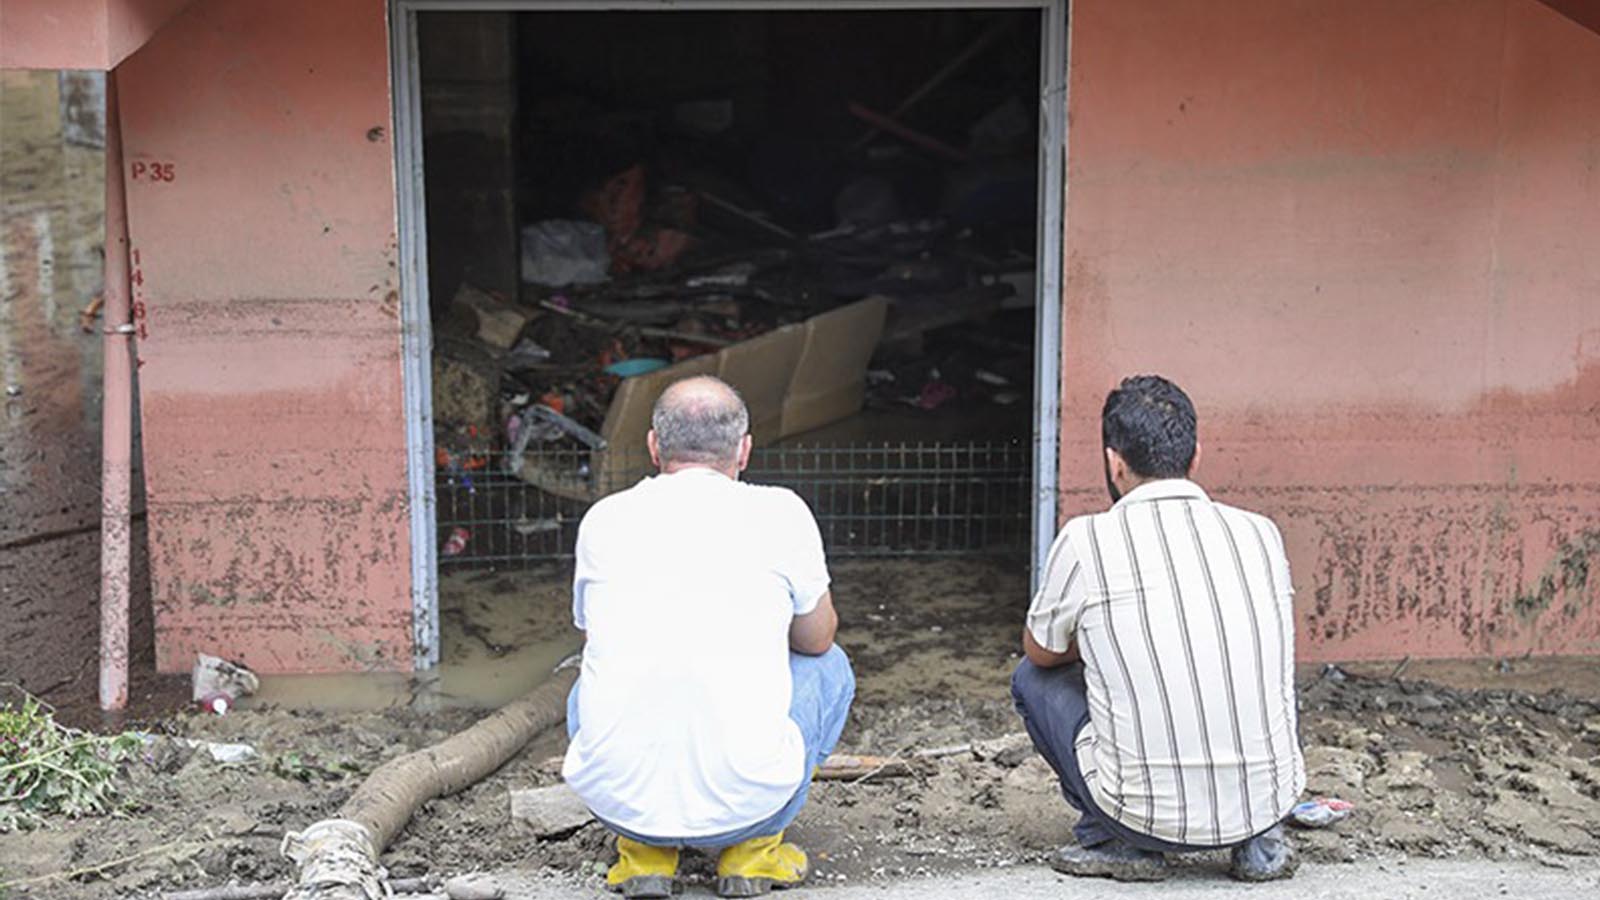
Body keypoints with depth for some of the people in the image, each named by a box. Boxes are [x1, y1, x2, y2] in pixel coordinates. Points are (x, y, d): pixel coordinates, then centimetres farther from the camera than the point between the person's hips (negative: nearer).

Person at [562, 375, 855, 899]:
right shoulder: (781, 513, 2)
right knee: (829, 666, 25)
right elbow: (816, 639, 18)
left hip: (616, 794, 2)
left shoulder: (604, 518, 9)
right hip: (743, 798, -2)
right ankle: (753, 850, 16)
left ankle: (645, 853, 16)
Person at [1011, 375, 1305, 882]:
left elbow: (1041, 653, 11)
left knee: (1033, 678, 19)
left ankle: (1119, 842, 12)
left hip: (1151, 815, -4)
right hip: (1270, 798, 4)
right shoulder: (1261, 534, 3)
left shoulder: (1086, 541, -8)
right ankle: (1261, 839, 19)